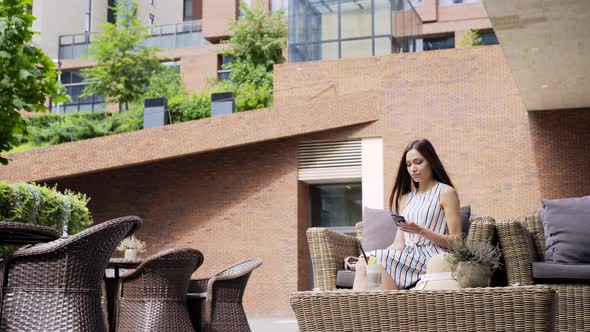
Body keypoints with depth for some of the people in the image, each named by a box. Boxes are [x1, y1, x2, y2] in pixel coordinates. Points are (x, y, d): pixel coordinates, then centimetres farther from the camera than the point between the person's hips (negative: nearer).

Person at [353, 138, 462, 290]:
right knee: (364, 264, -25)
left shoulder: (446, 192, 5)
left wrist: (420, 231, -16)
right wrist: (371, 257, -3)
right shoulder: (406, 198, 25)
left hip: (431, 258, -6)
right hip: (409, 257, 6)